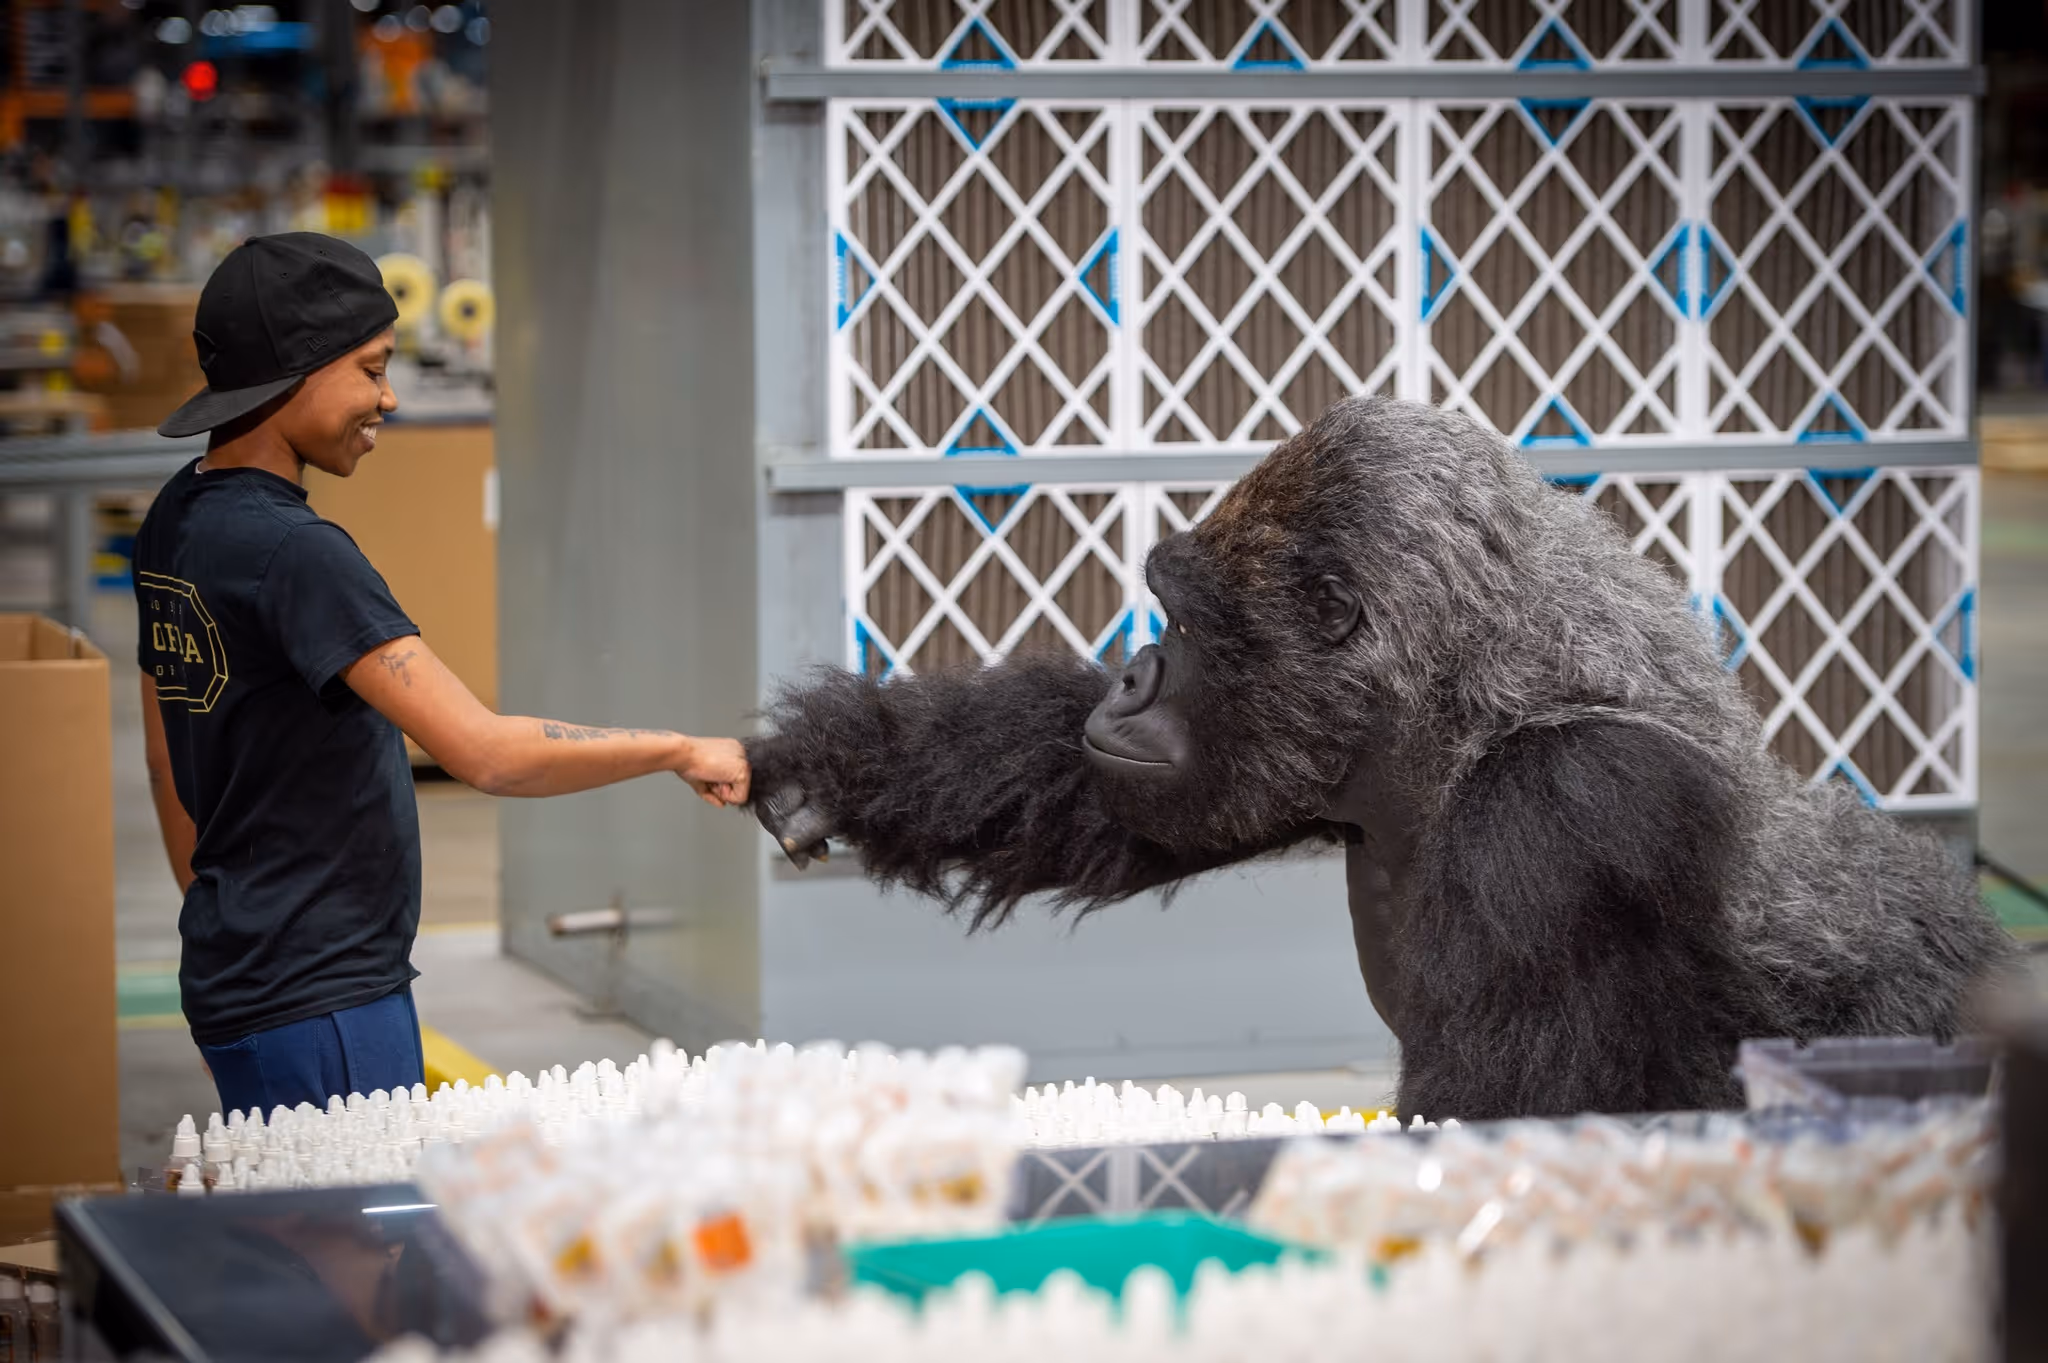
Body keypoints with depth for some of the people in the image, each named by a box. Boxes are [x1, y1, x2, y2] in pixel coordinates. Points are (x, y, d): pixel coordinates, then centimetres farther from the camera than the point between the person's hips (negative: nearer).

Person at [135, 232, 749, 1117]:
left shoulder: (178, 521, 10)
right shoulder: (292, 552, -21)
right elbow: (486, 753, -26)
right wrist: (680, 753, -16)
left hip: (239, 975, 10)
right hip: (315, 1004, -10)